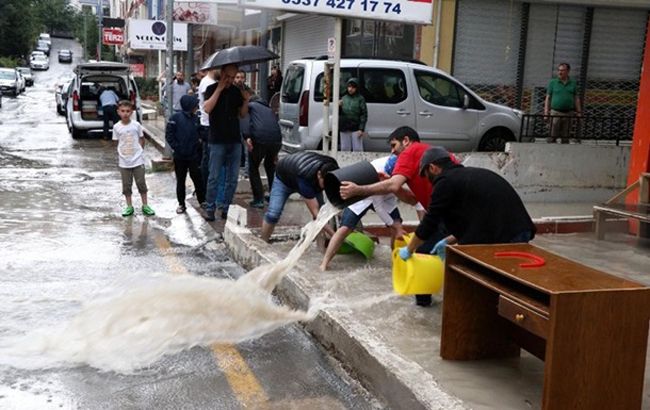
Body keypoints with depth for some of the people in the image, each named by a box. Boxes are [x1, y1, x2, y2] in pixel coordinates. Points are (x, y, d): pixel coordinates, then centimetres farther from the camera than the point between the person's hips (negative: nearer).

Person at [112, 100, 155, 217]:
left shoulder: (136, 125, -5)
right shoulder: (116, 127, -4)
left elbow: (142, 139, 6)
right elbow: (117, 142, 5)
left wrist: (139, 151, 1)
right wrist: (121, 153, -3)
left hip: (138, 160, -1)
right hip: (124, 162, 1)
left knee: (141, 183, 5)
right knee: (126, 185, 8)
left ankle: (145, 206, 16)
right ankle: (129, 207, 18)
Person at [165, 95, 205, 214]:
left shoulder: (196, 118, -1)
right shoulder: (176, 118, -10)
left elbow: (199, 134, 8)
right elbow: (169, 135, -8)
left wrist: (198, 146, -4)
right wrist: (176, 147, -12)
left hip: (194, 156, 2)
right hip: (179, 156, -1)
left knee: (197, 179, 4)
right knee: (180, 181, 10)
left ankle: (202, 201, 15)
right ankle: (181, 204, 20)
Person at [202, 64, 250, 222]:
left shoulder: (236, 91, 10)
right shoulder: (212, 89, 0)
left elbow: (242, 114, 13)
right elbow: (207, 108, -17)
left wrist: (246, 100, -5)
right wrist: (219, 88, -16)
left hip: (234, 140, 4)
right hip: (217, 141, -4)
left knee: (232, 178, 6)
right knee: (214, 177, -2)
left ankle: (226, 208, 14)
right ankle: (210, 209, 8)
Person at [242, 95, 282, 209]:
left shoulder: (250, 105, 20)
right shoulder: (269, 110, 34)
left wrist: (247, 137, -14)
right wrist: (275, 154, 43)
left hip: (259, 139, -5)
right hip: (276, 140, 5)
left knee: (253, 168, 15)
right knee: (270, 165, 30)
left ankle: (258, 200, 9)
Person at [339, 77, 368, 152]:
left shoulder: (360, 98, -2)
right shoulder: (344, 98, 11)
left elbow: (364, 114, -6)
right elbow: (339, 113, 15)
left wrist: (361, 129, -14)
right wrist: (339, 106, -7)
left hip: (356, 129, -5)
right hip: (344, 129, 5)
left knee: (357, 149, -2)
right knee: (344, 149, 11)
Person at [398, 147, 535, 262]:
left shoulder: (446, 181, -1)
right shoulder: (472, 174, 25)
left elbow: (430, 221, 4)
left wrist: (408, 250, 18)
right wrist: (448, 241, 38)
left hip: (499, 239, -8)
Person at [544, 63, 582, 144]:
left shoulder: (573, 83, 11)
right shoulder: (552, 82, 5)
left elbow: (576, 98, 12)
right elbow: (548, 98, 4)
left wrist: (579, 112, 5)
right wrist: (546, 112, -4)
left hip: (569, 113, 2)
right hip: (555, 112, -2)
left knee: (565, 137, 6)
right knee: (552, 136, -7)